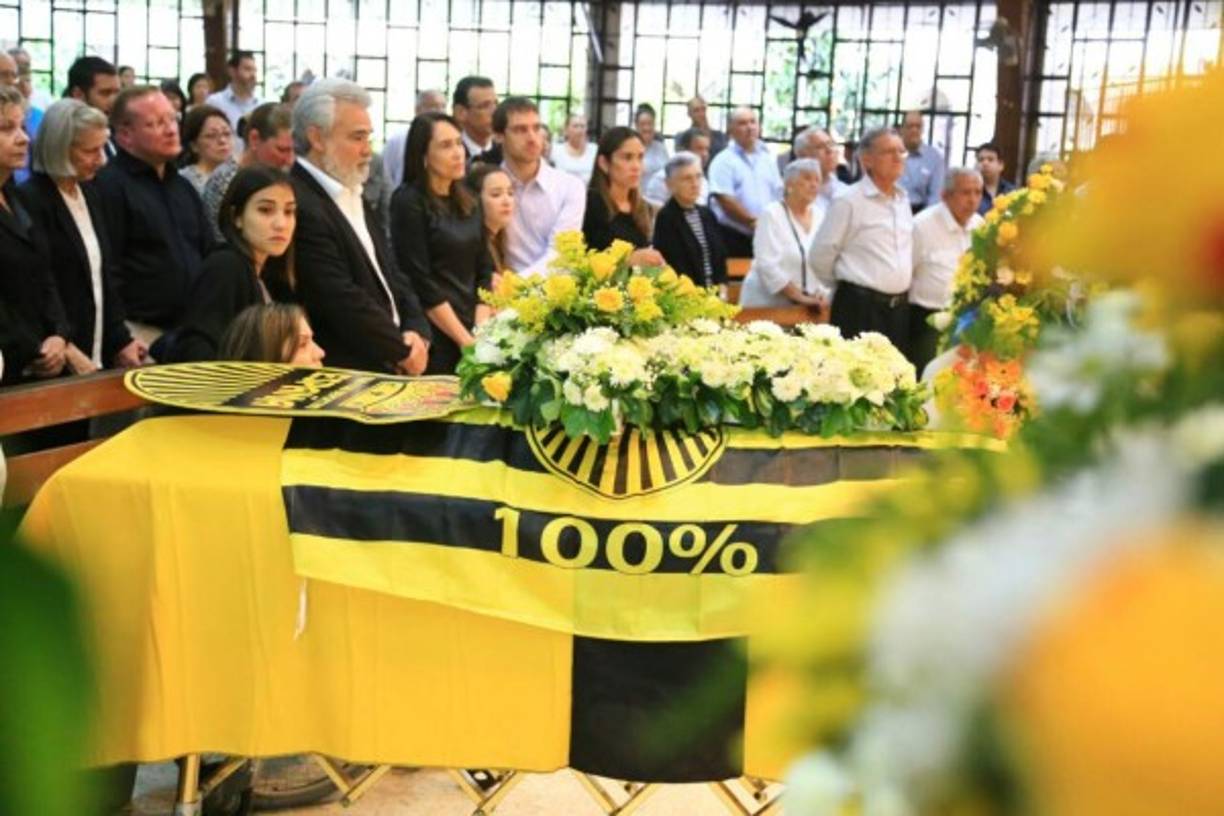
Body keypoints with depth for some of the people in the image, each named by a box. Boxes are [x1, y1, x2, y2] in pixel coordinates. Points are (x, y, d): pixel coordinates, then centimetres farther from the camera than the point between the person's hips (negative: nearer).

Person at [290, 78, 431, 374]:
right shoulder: (299, 206, -16)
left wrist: (417, 331, -2)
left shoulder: (352, 193, 14)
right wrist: (404, 350, -7)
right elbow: (342, 302, -19)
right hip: (346, 377, -8)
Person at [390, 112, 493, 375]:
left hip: (472, 337, 6)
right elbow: (420, 282, -12)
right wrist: (465, 339, -12)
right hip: (436, 340, -6)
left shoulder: (468, 203, 11)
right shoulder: (408, 202, -8)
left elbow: (483, 271, 10)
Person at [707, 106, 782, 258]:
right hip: (733, 238, -5)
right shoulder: (724, 161, -2)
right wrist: (753, 222, -14)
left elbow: (779, 195, 13)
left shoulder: (768, 158, 15)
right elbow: (724, 199, -12)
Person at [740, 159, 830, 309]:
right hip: (768, 303, -5)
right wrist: (800, 297, -17)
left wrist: (823, 294, -7)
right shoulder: (772, 215, -6)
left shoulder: (821, 217, 10)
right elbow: (767, 266, -16)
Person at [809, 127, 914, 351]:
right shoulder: (849, 201, -9)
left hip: (899, 309, 7)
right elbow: (820, 257, -6)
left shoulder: (903, 201, 12)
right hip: (859, 308, -6)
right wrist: (847, 288, 6)